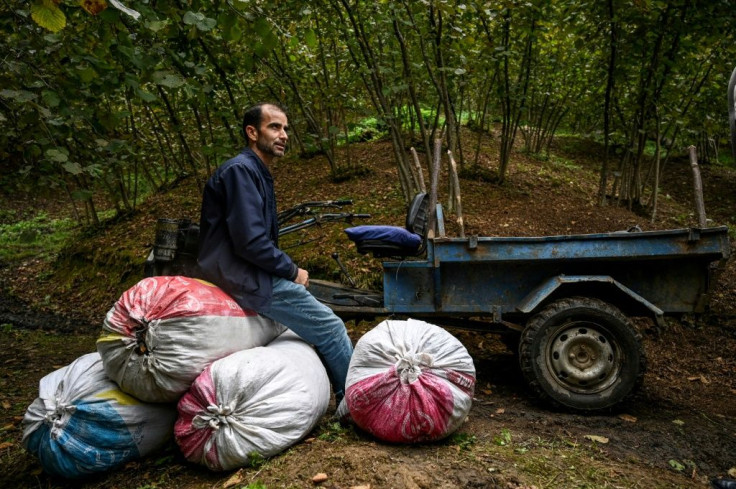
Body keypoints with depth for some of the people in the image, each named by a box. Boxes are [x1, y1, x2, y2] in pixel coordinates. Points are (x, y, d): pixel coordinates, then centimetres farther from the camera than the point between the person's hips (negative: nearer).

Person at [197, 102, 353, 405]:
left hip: (253, 274, 10)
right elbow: (251, 242, -24)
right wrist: (293, 272, -11)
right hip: (245, 278, -10)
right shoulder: (240, 170, -16)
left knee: (321, 321, 16)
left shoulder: (259, 172, 16)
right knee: (331, 329, -5)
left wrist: (288, 271, 7)